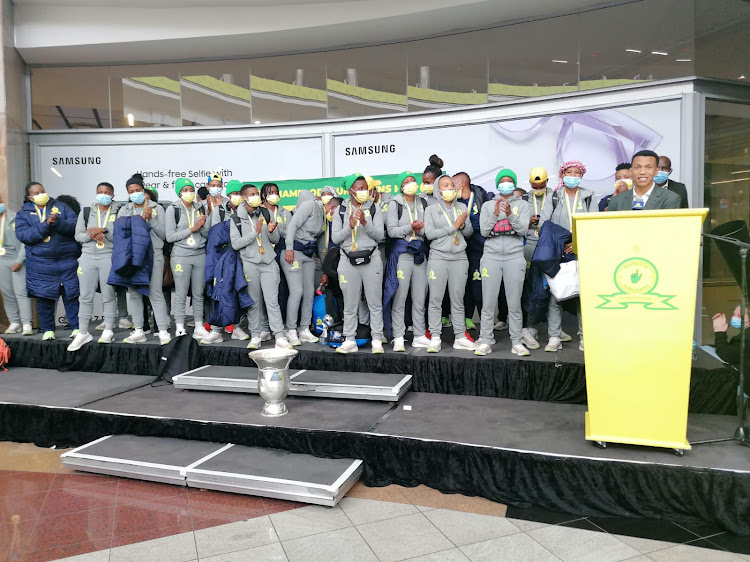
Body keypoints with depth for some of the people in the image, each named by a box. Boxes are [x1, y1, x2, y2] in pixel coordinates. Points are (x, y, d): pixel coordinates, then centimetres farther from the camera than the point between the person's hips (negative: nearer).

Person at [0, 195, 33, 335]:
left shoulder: (16, 218, -1)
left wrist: (19, 261, -11)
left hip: (17, 259, -4)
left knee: (21, 292, -8)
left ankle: (27, 324, -7)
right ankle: (14, 322, 13)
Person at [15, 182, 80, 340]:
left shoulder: (61, 207, 9)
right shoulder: (23, 213, 8)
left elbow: (75, 225, -3)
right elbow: (22, 235, -7)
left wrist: (58, 222, -20)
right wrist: (45, 225, -17)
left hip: (67, 261, 0)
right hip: (40, 266, 1)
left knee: (71, 296, 1)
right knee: (44, 298, 6)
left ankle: (76, 327, 9)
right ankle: (48, 330, 19)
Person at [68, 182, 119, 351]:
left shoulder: (118, 213, 3)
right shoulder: (86, 212, 13)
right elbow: (78, 235, 7)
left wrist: (103, 230, -15)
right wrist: (92, 235, -10)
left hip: (109, 257, -3)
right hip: (87, 257, 3)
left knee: (109, 296, 1)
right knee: (85, 296, 4)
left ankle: (108, 331, 10)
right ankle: (83, 333, 11)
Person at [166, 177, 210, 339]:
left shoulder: (200, 208, 10)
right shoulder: (173, 209, 0)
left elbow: (207, 235, 11)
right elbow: (170, 237, -7)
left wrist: (203, 225, -10)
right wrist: (192, 229, -11)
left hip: (200, 255, 4)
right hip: (181, 255, -3)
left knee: (198, 294, 6)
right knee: (181, 294, -2)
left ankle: (199, 328, 12)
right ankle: (179, 329, 4)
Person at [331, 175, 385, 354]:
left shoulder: (374, 209, 6)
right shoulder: (341, 211, 7)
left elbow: (380, 235, -2)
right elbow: (335, 238, 1)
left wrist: (365, 223, -16)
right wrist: (350, 226, -14)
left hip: (371, 258, 0)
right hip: (348, 260, 1)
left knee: (375, 302, 2)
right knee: (350, 304, 5)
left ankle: (377, 340, 9)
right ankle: (350, 341, 14)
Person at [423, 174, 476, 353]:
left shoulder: (462, 207, 15)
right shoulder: (431, 209, 5)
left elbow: (469, 232, 13)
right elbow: (429, 233, -8)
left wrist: (463, 225, -9)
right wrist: (454, 226, -8)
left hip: (459, 258, 3)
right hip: (438, 257, -2)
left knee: (458, 300, 6)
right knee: (435, 300, -3)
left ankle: (460, 337, 11)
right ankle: (435, 338, 3)